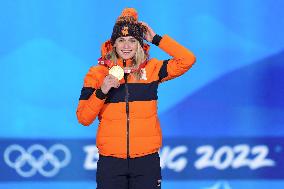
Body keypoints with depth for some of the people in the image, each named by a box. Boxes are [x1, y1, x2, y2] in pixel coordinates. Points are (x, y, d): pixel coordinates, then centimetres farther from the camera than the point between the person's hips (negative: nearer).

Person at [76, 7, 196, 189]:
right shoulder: (98, 73, 4)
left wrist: (156, 39, -4)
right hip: (110, 160, 0)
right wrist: (101, 92, -15)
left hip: (147, 159, 0)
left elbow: (187, 60, -8)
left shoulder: (152, 69, 5)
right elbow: (83, 118, 0)